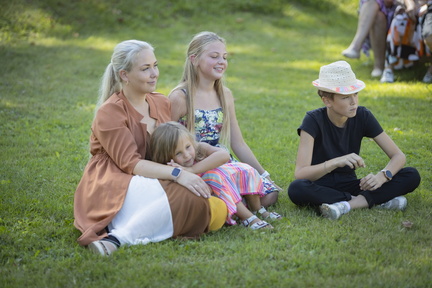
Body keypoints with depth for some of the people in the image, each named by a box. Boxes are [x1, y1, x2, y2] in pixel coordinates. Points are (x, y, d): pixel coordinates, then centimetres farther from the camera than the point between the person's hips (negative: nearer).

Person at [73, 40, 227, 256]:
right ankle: (119, 237, -32)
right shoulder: (109, 112, -8)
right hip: (113, 188, -7)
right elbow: (130, 163, -18)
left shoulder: (162, 103, 15)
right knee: (182, 196, -35)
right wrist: (177, 174, -29)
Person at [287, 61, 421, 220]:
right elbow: (300, 174, -25)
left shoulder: (362, 116, -7)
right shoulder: (314, 120, -17)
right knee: (296, 188, -40)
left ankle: (347, 204, -25)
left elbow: (398, 156, -6)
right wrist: (336, 162, -40)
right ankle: (377, 200, -26)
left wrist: (382, 176, -27)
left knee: (412, 176, -15)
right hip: (320, 187, -3)